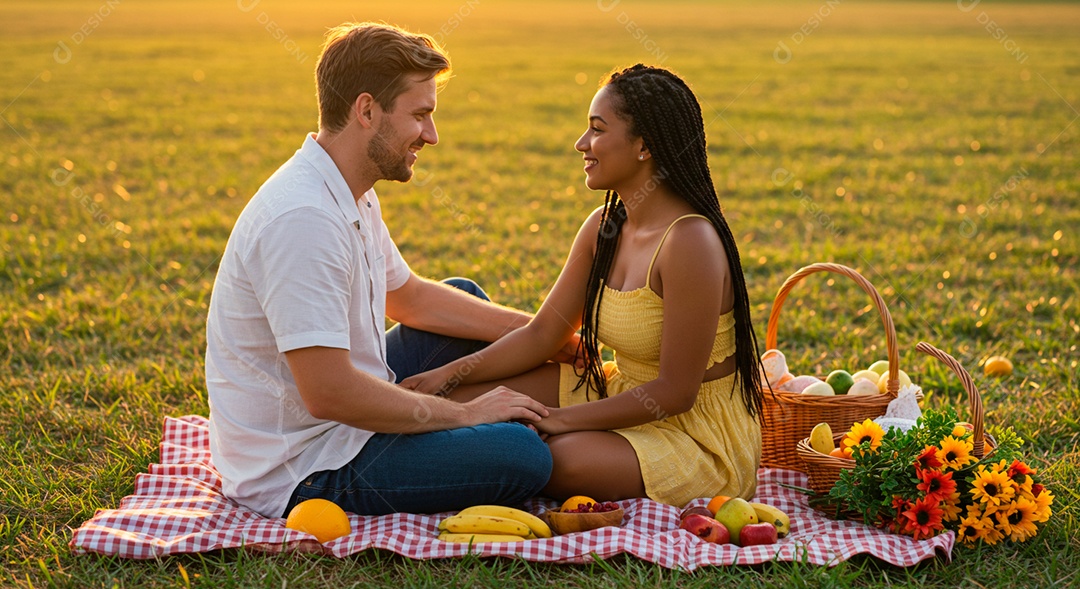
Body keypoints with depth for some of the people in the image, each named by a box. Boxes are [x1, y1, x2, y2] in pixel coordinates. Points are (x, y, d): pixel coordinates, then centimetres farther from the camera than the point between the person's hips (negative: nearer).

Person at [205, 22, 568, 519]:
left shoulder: (353, 199, 5)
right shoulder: (302, 218, -28)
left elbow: (409, 297, 19)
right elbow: (329, 394, -32)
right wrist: (462, 413, -19)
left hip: (341, 421, 10)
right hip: (302, 473, -10)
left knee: (466, 294, 20)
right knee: (524, 456, -22)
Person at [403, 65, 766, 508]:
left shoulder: (689, 242, -25)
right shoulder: (604, 227, 0)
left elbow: (675, 392, -24)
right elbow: (543, 334, 3)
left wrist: (562, 419, -20)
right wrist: (448, 374, -8)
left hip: (700, 437, -6)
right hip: (624, 395, 6)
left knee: (560, 460, -31)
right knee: (468, 396, -7)